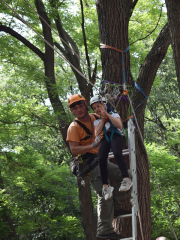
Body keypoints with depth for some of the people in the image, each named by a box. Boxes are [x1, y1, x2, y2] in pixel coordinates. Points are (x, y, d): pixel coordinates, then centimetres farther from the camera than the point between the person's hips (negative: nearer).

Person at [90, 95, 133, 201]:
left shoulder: (113, 114, 16)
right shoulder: (97, 121, 24)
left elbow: (119, 125, -6)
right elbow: (97, 134, 5)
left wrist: (107, 114, -3)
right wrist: (103, 118, 4)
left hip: (116, 136, -2)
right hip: (104, 139, 3)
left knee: (117, 153, -37)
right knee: (101, 158, -29)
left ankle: (127, 179, -37)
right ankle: (105, 186, -26)